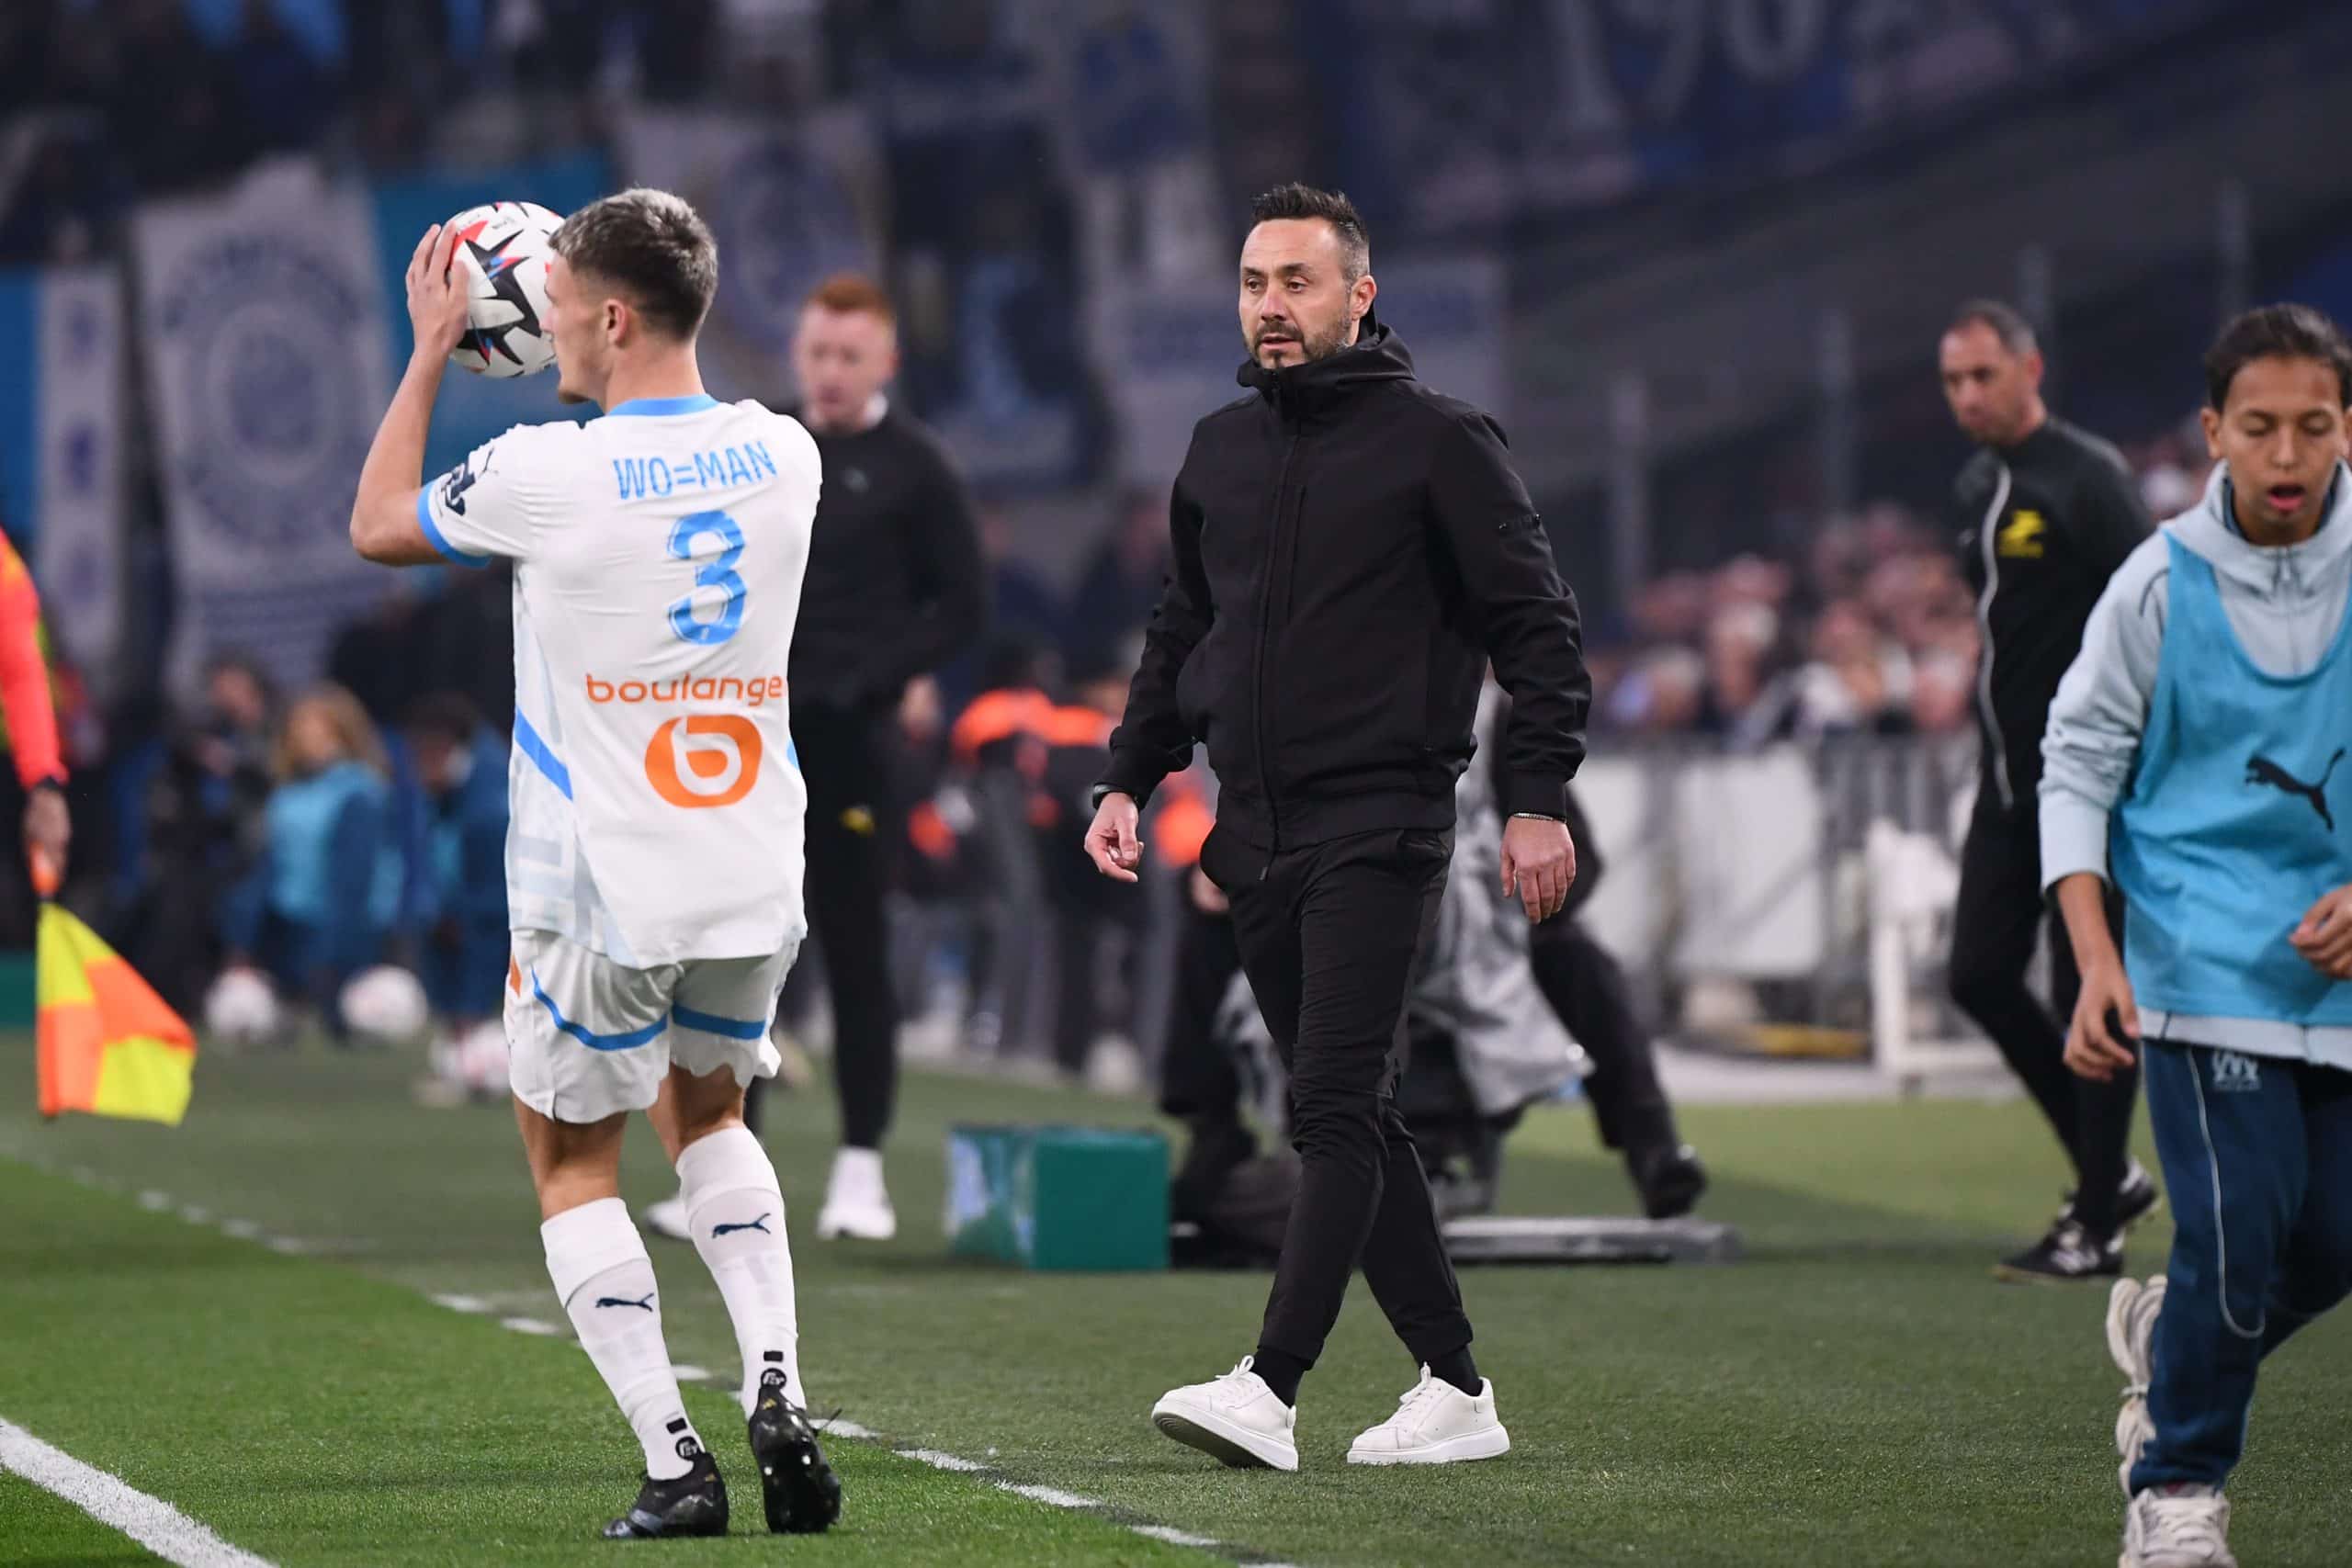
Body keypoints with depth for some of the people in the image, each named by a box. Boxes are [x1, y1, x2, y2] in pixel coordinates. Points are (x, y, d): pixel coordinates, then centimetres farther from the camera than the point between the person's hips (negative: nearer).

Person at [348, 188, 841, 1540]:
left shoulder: (547, 475, -15)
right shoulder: (783, 456, -1)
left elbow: (378, 524, 5)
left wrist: (432, 349, 13)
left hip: (605, 895, -5)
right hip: (756, 883, 5)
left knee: (575, 1161, 13)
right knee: (706, 1110, 28)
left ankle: (675, 1463, -1)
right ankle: (778, 1390, 8)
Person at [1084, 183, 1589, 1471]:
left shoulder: (1436, 440, -4)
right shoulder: (1221, 449, 14)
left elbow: (1536, 625, -5)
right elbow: (1183, 632, 23)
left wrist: (1539, 801, -13)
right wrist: (1128, 779, 12)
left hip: (1378, 826, -7)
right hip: (1256, 833, 7)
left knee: (1336, 1107, -14)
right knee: (1349, 1121, 7)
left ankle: (1269, 1389, -23)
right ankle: (1453, 1389, 13)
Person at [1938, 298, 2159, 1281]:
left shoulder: (2085, 480, -12)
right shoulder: (1976, 489, 14)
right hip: (2009, 783, 9)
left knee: (2090, 995, -4)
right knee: (1979, 976, 7)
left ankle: (2097, 1225, 2)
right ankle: (2110, 1171, 20)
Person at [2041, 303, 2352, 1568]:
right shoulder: (2161, 585, -5)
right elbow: (2078, 766, 2)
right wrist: (2096, 964, -8)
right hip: (2206, 967, -3)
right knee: (2238, 1225, -15)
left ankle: (2164, 1335, 35)